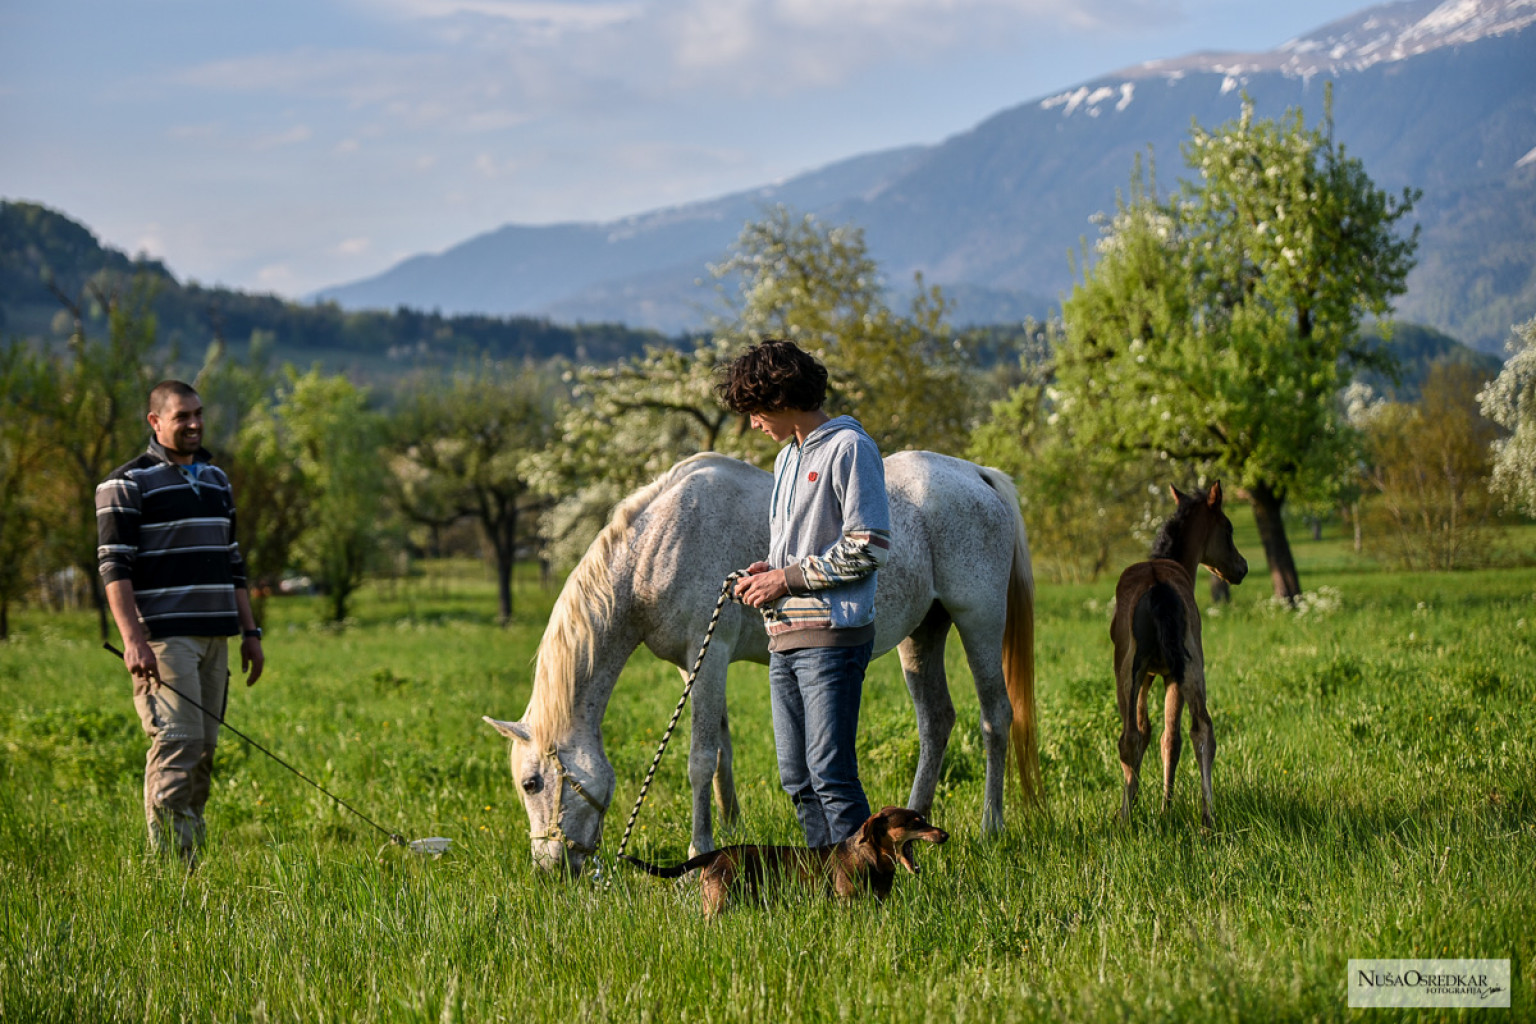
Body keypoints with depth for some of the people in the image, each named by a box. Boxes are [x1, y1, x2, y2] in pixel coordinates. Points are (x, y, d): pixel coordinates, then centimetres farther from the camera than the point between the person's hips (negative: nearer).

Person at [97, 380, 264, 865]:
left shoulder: (216, 480, 19)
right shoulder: (128, 483, -3)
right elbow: (114, 566, -10)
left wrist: (250, 631, 16)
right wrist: (133, 639, -20)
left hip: (214, 638, 7)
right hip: (163, 638, -7)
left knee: (204, 748, 5)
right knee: (176, 741, -14)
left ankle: (191, 856, 10)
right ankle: (168, 862, -13)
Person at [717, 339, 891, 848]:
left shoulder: (849, 447, -8)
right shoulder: (787, 457, 20)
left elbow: (868, 547, -15)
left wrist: (789, 578, -12)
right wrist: (767, 571, 8)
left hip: (831, 637, -9)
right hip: (784, 638, 9)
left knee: (830, 772, -12)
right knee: (796, 778, 9)